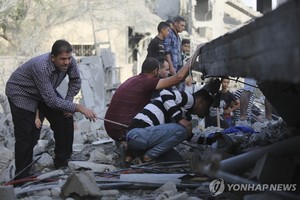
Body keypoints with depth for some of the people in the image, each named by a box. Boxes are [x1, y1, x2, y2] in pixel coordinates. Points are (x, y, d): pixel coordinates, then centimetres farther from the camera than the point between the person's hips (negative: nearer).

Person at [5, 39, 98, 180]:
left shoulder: (70, 61, -21)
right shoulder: (41, 67, -41)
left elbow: (75, 80, 0)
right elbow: (51, 100, -40)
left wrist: (69, 102, -9)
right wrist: (78, 108, -42)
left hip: (45, 92, 7)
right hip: (20, 93, -7)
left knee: (65, 120, 0)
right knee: (27, 137, -13)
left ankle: (62, 163, 14)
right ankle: (21, 178, -2)